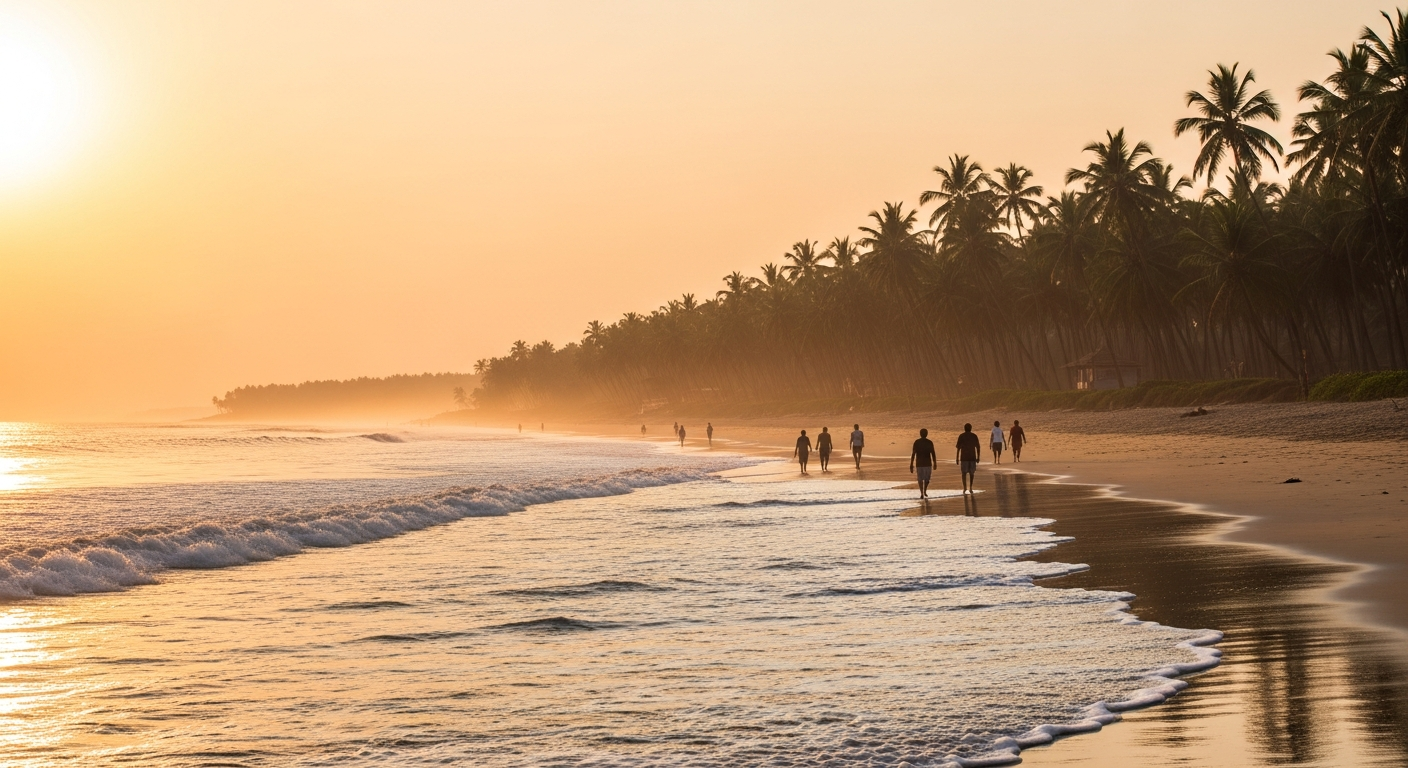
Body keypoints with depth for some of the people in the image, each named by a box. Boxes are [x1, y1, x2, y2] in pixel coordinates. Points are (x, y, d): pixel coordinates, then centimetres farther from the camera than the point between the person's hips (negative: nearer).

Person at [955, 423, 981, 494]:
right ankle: (970, 488, 7)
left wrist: (957, 458, -2)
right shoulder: (974, 436, 3)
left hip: (964, 457, -1)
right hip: (972, 457, 1)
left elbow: (958, 447, -6)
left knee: (964, 473, 6)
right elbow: (978, 447, 3)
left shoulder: (961, 436, -2)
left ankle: (965, 488, -7)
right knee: (971, 472, 12)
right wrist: (978, 457, 9)